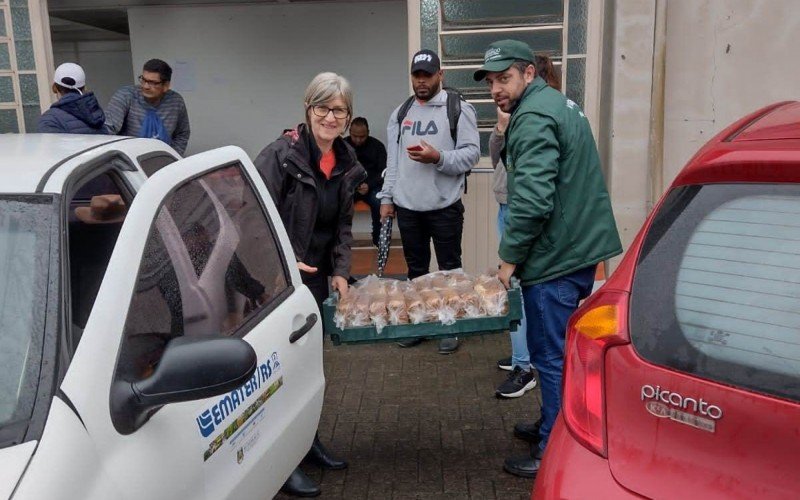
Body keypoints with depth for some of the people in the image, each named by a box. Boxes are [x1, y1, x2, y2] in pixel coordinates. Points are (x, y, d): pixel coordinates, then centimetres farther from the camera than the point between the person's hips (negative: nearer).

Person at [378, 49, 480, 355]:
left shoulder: (459, 109, -3)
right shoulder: (400, 113, 13)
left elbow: (471, 154, -9)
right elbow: (393, 160, 14)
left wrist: (439, 158, -23)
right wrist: (386, 198, 9)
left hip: (444, 206, -4)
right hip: (407, 206, 4)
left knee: (450, 271, 6)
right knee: (415, 270, 14)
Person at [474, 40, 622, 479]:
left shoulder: (533, 117, -17)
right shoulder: (558, 103, 16)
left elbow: (532, 200, -26)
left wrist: (509, 256, -14)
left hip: (555, 258, -11)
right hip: (581, 247, 11)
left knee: (551, 357, 0)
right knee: (561, 350, 21)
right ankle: (554, 427, 37)